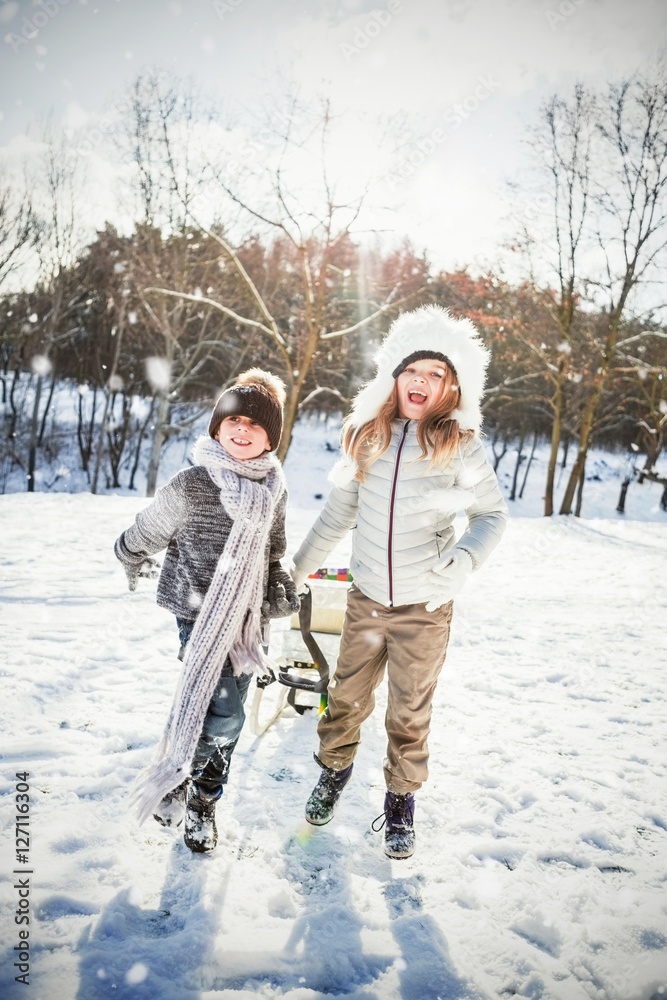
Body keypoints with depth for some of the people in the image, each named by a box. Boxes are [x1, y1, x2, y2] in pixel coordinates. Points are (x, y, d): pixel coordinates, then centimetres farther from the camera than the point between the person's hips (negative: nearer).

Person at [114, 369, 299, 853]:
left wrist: (280, 588, 9)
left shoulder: (274, 488, 0)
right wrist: (135, 563, 18)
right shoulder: (191, 486, -17)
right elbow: (141, 537, 0)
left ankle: (203, 803, 32)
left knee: (228, 715, 11)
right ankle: (173, 776, 19)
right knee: (222, 717, -11)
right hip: (201, 613, -5)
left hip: (247, 615, 5)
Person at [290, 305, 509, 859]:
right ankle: (335, 770, 44)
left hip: (426, 607, -2)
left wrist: (466, 555, -22)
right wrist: (300, 567, 16)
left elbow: (493, 514, -2)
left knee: (410, 713, 12)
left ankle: (401, 799, 35)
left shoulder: (460, 444, -8)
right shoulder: (366, 438, -1)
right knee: (346, 697, 16)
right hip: (366, 599, 3)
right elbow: (338, 512, 9)